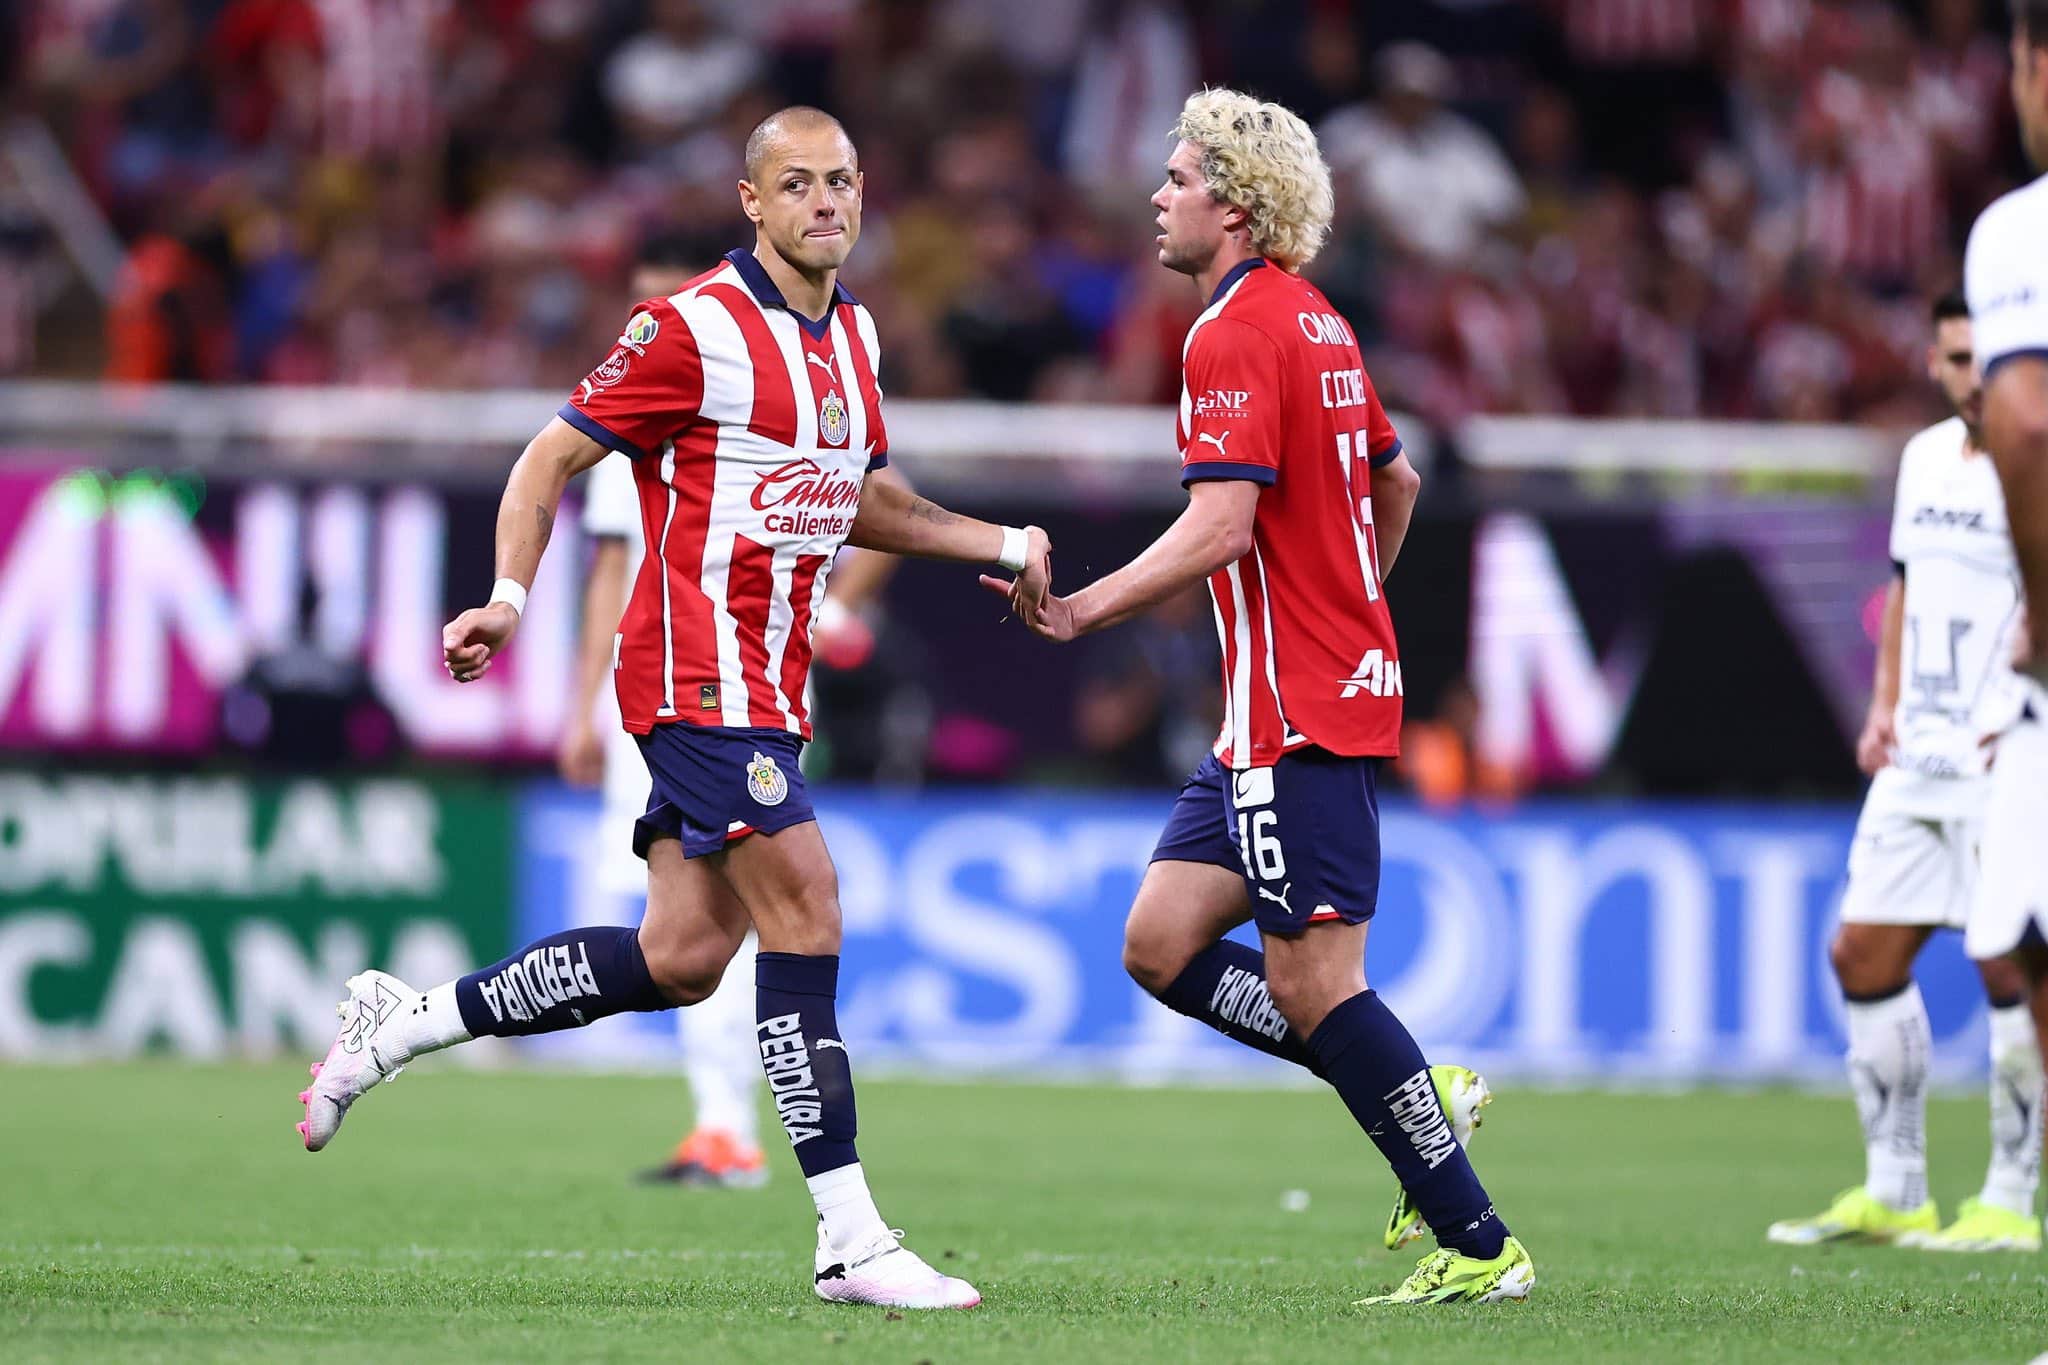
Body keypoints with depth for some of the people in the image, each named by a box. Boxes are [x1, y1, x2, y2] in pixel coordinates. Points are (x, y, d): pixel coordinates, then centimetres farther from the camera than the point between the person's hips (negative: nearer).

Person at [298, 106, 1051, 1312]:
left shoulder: (853, 335, 14)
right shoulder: (694, 328, -11)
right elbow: (554, 457, -7)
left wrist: (1004, 545, 19)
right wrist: (508, 599, -19)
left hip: (770, 687, 9)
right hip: (701, 673, -9)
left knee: (683, 958, 7)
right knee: (806, 908, -15)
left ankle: (401, 1024, 21)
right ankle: (852, 1243, -14)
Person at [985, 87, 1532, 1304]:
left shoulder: (1235, 333, -15)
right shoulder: (1319, 325, 16)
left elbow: (1221, 527, -24)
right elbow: (1396, 484, 26)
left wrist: (1083, 611, -20)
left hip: (1300, 712, -10)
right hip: (1345, 681, 10)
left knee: (1312, 984, -8)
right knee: (1162, 945, 9)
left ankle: (1480, 1244, -6)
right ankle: (1415, 1098, 9)